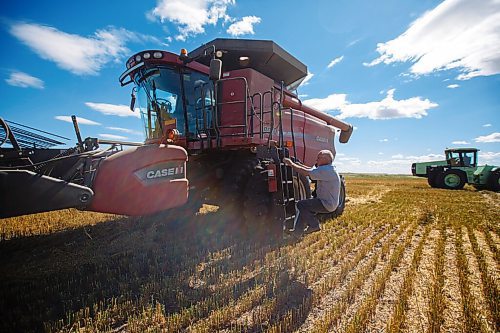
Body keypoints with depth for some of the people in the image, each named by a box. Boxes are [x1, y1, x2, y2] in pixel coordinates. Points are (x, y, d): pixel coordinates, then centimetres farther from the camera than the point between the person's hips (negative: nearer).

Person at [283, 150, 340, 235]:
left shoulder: (326, 170, -24)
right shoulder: (326, 169, 10)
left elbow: (305, 172, -25)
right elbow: (310, 169, 8)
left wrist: (291, 163, -15)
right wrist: (295, 163, 1)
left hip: (327, 204, -11)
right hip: (325, 201, 11)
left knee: (301, 204, -12)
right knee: (304, 205, 15)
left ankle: (314, 225, 2)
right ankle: (298, 230, 16)